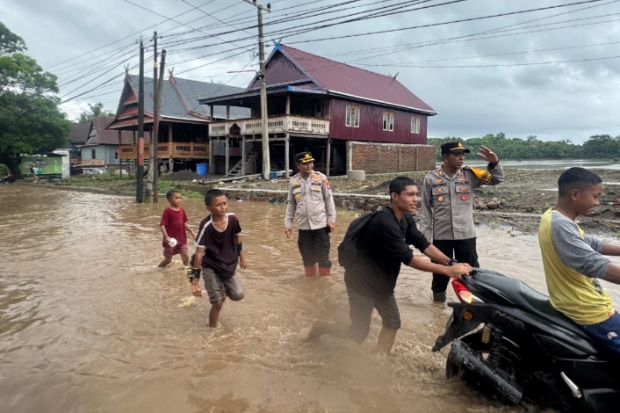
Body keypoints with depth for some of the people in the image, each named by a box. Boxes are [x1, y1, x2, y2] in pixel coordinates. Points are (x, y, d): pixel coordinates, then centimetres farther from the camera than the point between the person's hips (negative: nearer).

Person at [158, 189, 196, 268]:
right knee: (168, 260, 10)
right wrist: (166, 236, -26)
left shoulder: (182, 210, 3)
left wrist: (192, 232, 7)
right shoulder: (167, 211, -15)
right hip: (171, 240, -4)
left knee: (186, 256, -1)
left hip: (182, 239, 5)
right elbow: (162, 225, -17)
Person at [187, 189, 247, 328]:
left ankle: (223, 289, 35)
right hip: (210, 267, -4)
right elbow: (199, 253, -25)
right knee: (218, 302, -4)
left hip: (229, 265, 4)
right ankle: (212, 328, 21)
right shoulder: (206, 226, -26)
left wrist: (241, 257, 15)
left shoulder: (232, 218, -15)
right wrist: (195, 281, -25)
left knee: (238, 295, 1)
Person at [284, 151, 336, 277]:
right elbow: (290, 204, 10)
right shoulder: (293, 181, 4)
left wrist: (331, 219, -4)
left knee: (323, 257, 4)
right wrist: (288, 223, 6)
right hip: (303, 226, 3)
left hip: (320, 225, -2)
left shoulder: (320, 177, -2)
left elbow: (329, 199, 0)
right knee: (307, 257, 15)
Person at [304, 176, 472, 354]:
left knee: (393, 323, 9)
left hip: (382, 282, 9)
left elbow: (423, 244, -4)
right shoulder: (385, 223, -31)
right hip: (362, 282, -9)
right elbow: (407, 258, -32)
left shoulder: (405, 218, -2)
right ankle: (320, 327, 25)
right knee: (358, 334, 3)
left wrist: (452, 263, -15)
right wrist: (447, 270, -32)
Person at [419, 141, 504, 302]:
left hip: (466, 234, 1)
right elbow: (426, 210, 0)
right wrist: (425, 236, -2)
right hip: (441, 235, -1)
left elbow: (497, 179, 2)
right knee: (441, 271, 14)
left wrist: (494, 163, -19)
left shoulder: (469, 174, 0)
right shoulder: (431, 179, -4)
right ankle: (438, 300, 33)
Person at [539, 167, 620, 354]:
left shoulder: (555, 217, 6)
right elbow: (594, 264, -37)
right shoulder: (560, 224, -27)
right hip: (589, 310, -11)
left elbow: (589, 243, 20)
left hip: (575, 304, 11)